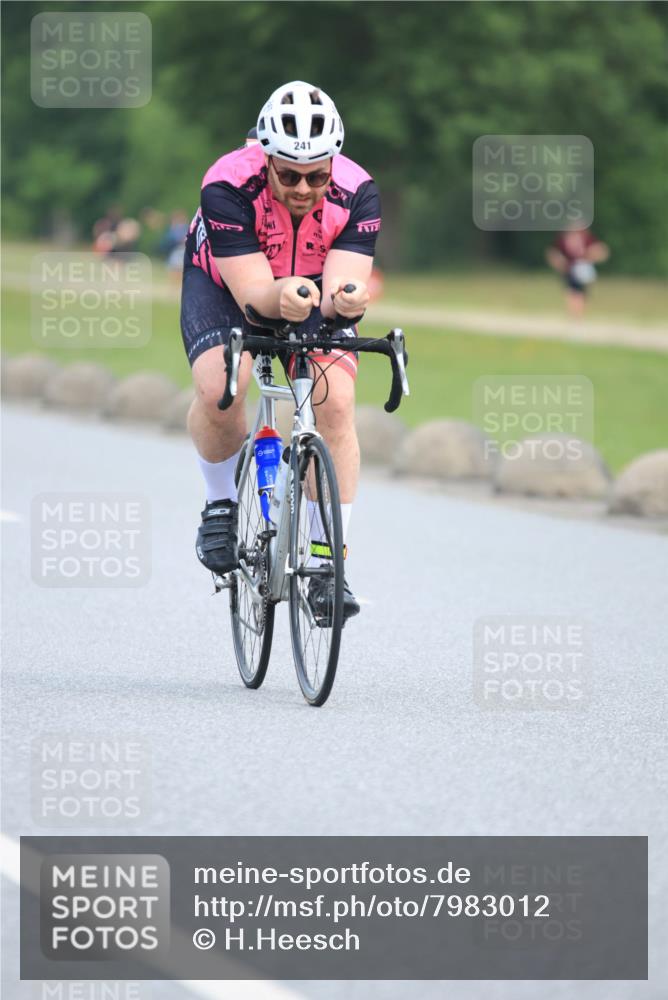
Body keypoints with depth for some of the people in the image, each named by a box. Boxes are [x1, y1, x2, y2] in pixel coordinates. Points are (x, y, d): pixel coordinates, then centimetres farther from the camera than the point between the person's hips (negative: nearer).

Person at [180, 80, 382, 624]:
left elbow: (342, 283, -35)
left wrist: (345, 297, -59)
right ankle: (222, 504, 0)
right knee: (219, 389, -29)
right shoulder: (228, 187, -35)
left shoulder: (357, 193, -29)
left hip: (314, 289, 2)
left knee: (335, 402, -21)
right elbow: (252, 291, -37)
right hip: (223, 281, -2)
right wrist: (282, 296, -60)